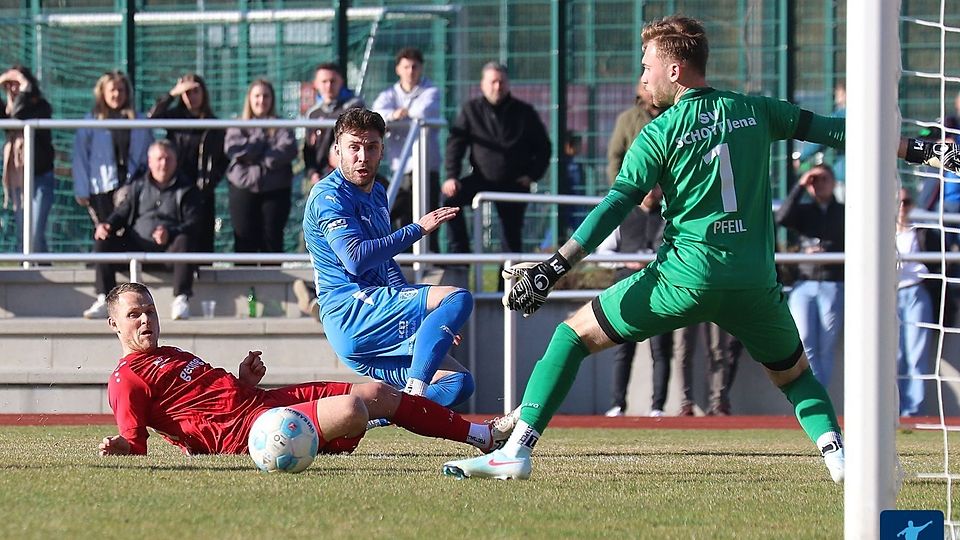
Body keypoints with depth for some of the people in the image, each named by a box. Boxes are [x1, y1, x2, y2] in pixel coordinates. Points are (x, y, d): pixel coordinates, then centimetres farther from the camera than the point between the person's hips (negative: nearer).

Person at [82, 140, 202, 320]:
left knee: (184, 242, -37)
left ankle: (181, 300, -37)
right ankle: (104, 302, -21)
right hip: (137, 246, 3)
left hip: (168, 246, -3)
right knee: (103, 242, -18)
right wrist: (107, 225, -8)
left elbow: (193, 222, -3)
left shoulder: (187, 189, 8)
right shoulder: (138, 187, 19)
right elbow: (121, 212, 17)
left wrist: (170, 233, -23)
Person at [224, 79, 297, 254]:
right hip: (244, 188, 1)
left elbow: (288, 149, -11)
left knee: (272, 240, 2)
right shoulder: (238, 127, 10)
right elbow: (232, 148, -8)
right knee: (245, 242, 1)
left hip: (276, 190, -1)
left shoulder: (281, 126, 7)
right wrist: (261, 141, -6)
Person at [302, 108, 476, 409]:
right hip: (350, 313, -9)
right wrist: (417, 229, -20)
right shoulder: (329, 196, -9)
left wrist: (429, 317, 23)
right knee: (458, 299, -24)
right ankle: (413, 394, -34)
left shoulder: (377, 193, 21)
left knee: (459, 384, 4)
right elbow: (356, 258, -23)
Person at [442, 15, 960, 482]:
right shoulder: (753, 111, 9)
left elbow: (616, 207, -7)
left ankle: (517, 449, -1)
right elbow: (827, 129, 12)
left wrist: (553, 268, -7)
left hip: (686, 278, -3)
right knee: (794, 373, 27)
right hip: (756, 281, 3)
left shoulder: (661, 133, -1)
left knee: (575, 333, 9)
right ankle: (836, 451, 0)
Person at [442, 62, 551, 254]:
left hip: (514, 183, 0)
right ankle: (459, 252, -18)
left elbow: (543, 147, 10)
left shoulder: (524, 112, 1)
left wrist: (532, 175, -3)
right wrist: (451, 177, -13)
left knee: (511, 236, 0)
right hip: (482, 179, 0)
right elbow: (455, 144, 0)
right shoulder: (471, 110, 2)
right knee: (451, 198, -24)